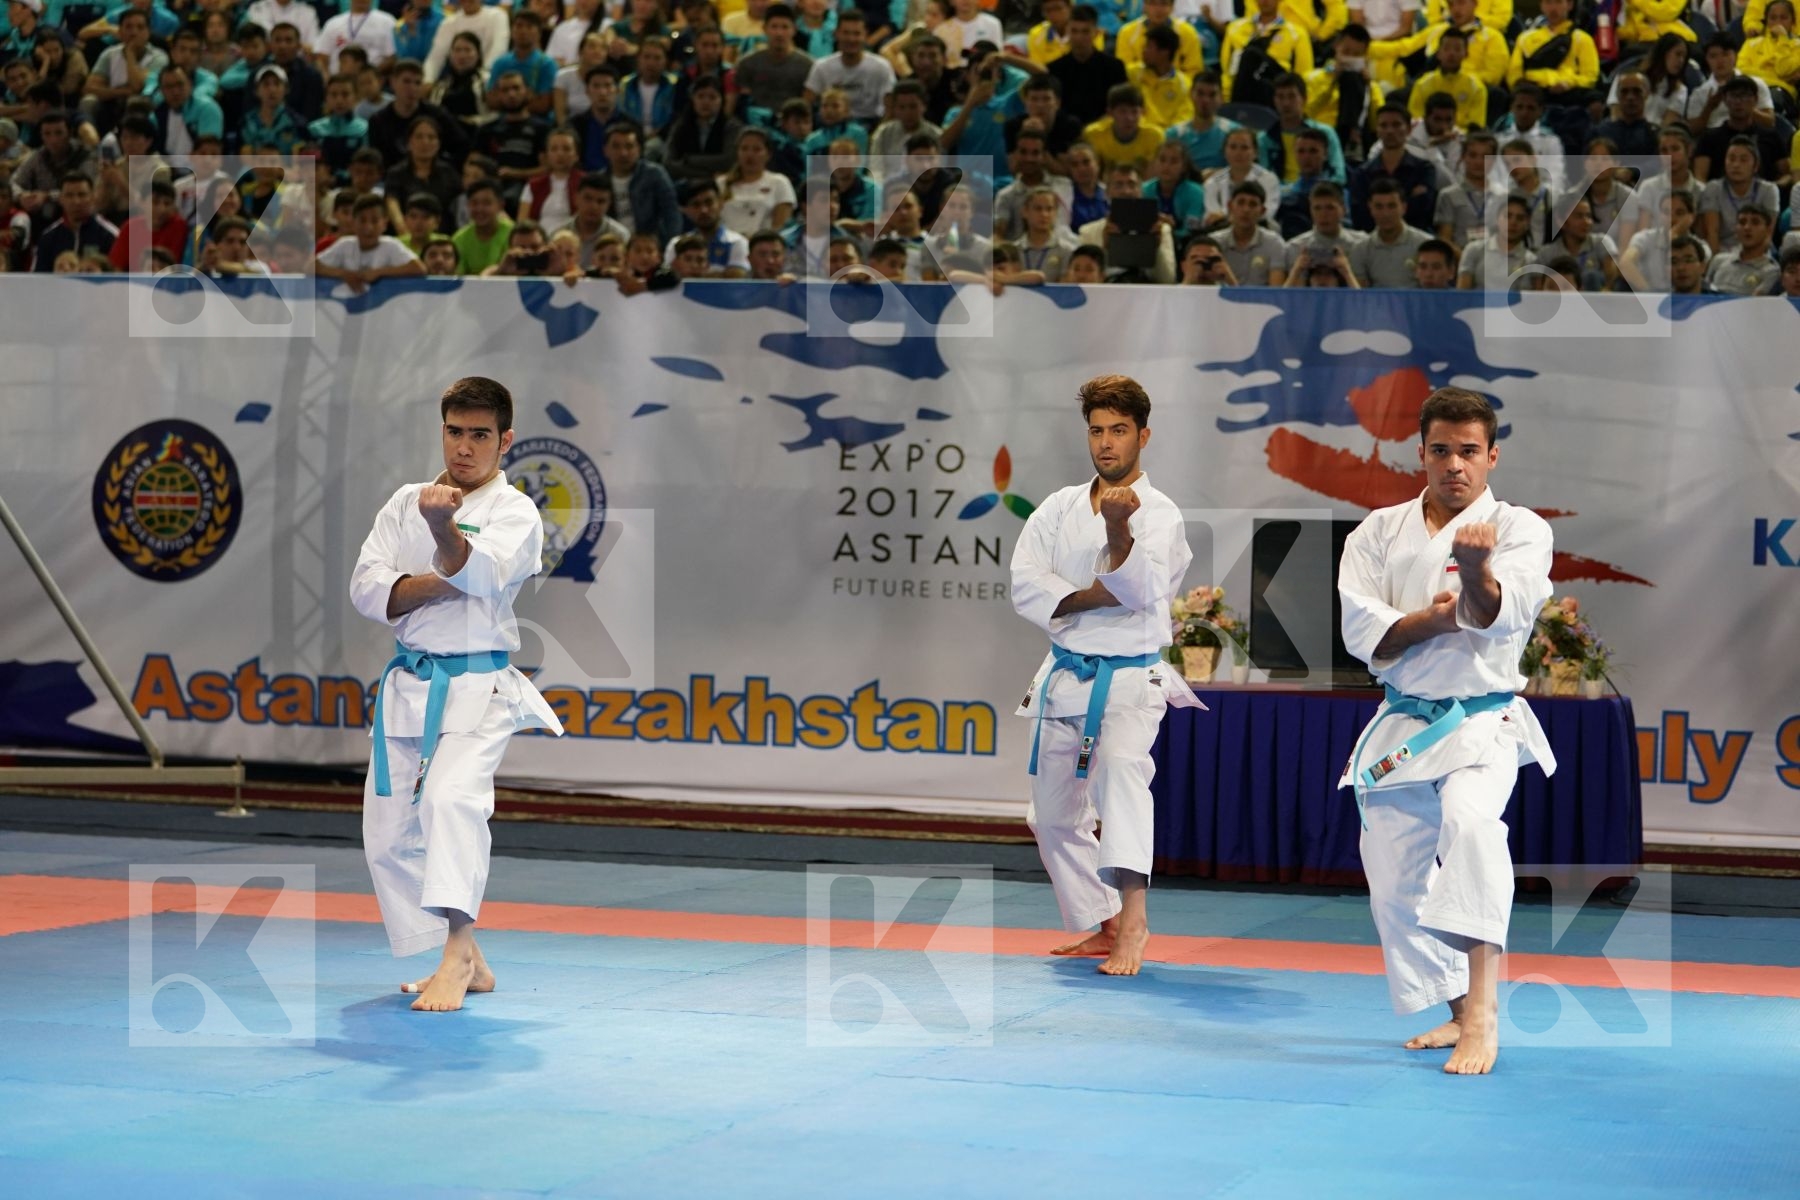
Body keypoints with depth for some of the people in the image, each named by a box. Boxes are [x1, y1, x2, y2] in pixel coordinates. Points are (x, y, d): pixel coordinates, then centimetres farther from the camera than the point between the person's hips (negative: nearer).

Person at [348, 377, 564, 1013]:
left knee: (453, 797, -31)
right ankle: (467, 964, 20)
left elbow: (484, 571, -25)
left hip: (477, 688, -6)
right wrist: (430, 585, -16)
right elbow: (367, 587, 1)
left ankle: (456, 955, -37)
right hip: (407, 688, 6)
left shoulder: (515, 512, -4)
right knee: (389, 834, 8)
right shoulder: (406, 502, 11)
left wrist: (444, 530, -45)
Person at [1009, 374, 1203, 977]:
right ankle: (1103, 926, 31)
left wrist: (1119, 531, -39)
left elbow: (1146, 591, -24)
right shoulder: (1059, 509, 6)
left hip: (1128, 681, -6)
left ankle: (1132, 920, -43)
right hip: (1064, 679, 6)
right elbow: (1025, 586, -5)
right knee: (1055, 816, 13)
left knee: (1120, 767, -33)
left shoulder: (1159, 515, -7)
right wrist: (1095, 596, -18)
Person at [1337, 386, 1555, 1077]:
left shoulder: (1520, 529, -4)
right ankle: (1459, 1013, 30)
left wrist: (1477, 572, -46)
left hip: (1483, 721, -5)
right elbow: (1362, 632, -4)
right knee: (1396, 884, 8)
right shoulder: (1380, 533, 7)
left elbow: (1501, 613, -24)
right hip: (1400, 728, 5)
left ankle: (1482, 1009, -36)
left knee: (1469, 818, -34)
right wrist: (1434, 617, -18)